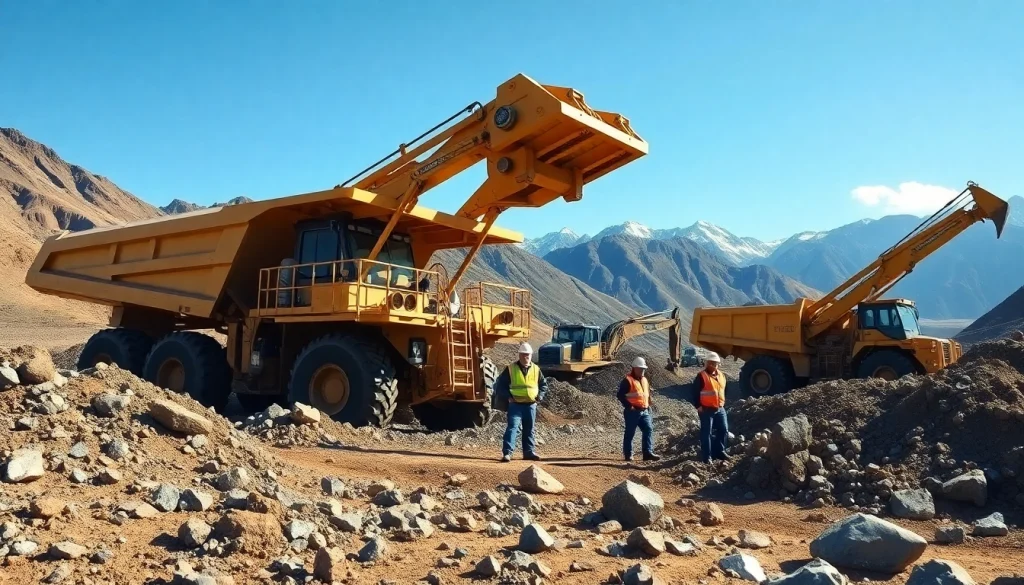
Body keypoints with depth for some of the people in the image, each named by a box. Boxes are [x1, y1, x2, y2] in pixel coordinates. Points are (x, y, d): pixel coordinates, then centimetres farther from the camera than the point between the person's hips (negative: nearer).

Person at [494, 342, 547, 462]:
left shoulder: (536, 369, 7)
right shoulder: (511, 368, -2)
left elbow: (544, 384, 16)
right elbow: (500, 384, 0)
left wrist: (540, 396, 2)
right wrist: (508, 396, -8)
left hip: (531, 405, 4)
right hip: (515, 404, -3)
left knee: (529, 430, 12)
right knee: (512, 427, -12)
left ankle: (529, 451, 22)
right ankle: (507, 452, -15)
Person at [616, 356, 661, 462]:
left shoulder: (645, 380, 16)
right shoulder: (627, 380, -10)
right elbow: (620, 395, -14)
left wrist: (648, 406, 16)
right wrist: (629, 406, -17)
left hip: (644, 411, 7)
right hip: (632, 412, -7)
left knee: (649, 430, -3)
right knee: (630, 433, 1)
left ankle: (648, 453, -2)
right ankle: (628, 455, 8)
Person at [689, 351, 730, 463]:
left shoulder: (721, 375, 11)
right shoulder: (701, 376, -10)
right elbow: (695, 392, -10)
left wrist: (722, 403, 18)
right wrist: (698, 406, -13)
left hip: (720, 409, 7)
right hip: (707, 409, -7)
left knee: (724, 430, 10)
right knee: (706, 433, -2)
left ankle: (720, 451, 26)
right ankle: (706, 456, 4)